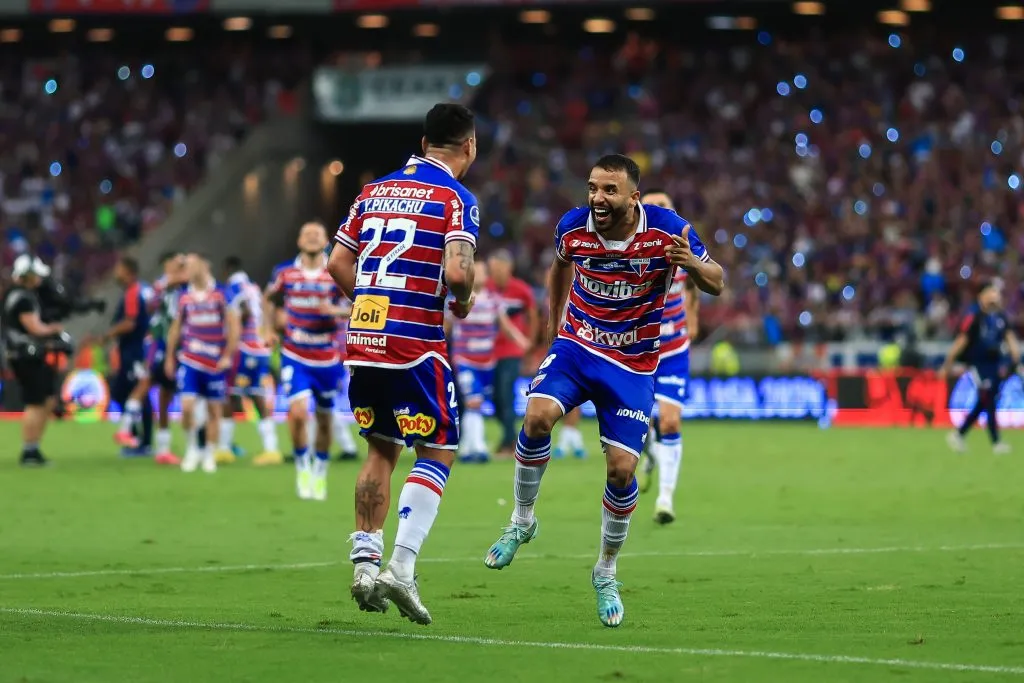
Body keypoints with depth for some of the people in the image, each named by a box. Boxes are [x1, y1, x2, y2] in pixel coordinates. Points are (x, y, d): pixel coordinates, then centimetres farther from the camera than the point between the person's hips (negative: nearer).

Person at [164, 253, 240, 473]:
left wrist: (228, 355, -9)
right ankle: (192, 448, 7)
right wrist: (170, 357, 15)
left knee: (214, 411, 5)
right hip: (189, 361, 2)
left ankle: (209, 455, 17)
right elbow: (176, 328, 16)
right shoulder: (185, 297, 6)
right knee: (187, 406, -12)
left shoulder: (220, 294, -4)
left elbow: (234, 326, -3)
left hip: (216, 362, -2)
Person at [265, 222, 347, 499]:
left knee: (324, 419, 9)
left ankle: (320, 471, 29)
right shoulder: (287, 274, 0)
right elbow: (269, 297, 20)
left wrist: (336, 310, -24)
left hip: (327, 359, 1)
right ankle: (302, 466, 3)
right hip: (295, 358, -1)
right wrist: (269, 327, 11)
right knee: (298, 412, -18)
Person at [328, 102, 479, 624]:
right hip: (416, 345, -6)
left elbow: (338, 263, 12)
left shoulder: (375, 190, 13)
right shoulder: (456, 198, -6)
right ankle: (401, 570, -9)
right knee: (437, 454, 3)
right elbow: (457, 271, -19)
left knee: (381, 450, 18)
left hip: (363, 339, 6)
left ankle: (364, 564, 12)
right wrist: (463, 301, 1)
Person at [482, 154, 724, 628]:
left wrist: (694, 264, -33)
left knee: (621, 468, -9)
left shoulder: (667, 230, -18)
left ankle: (606, 572, 15)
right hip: (576, 346, 1)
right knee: (537, 417, -27)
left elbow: (716, 283, -10)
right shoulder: (572, 227, -12)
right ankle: (521, 522, -4)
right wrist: (554, 326, 16)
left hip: (633, 366, -1)